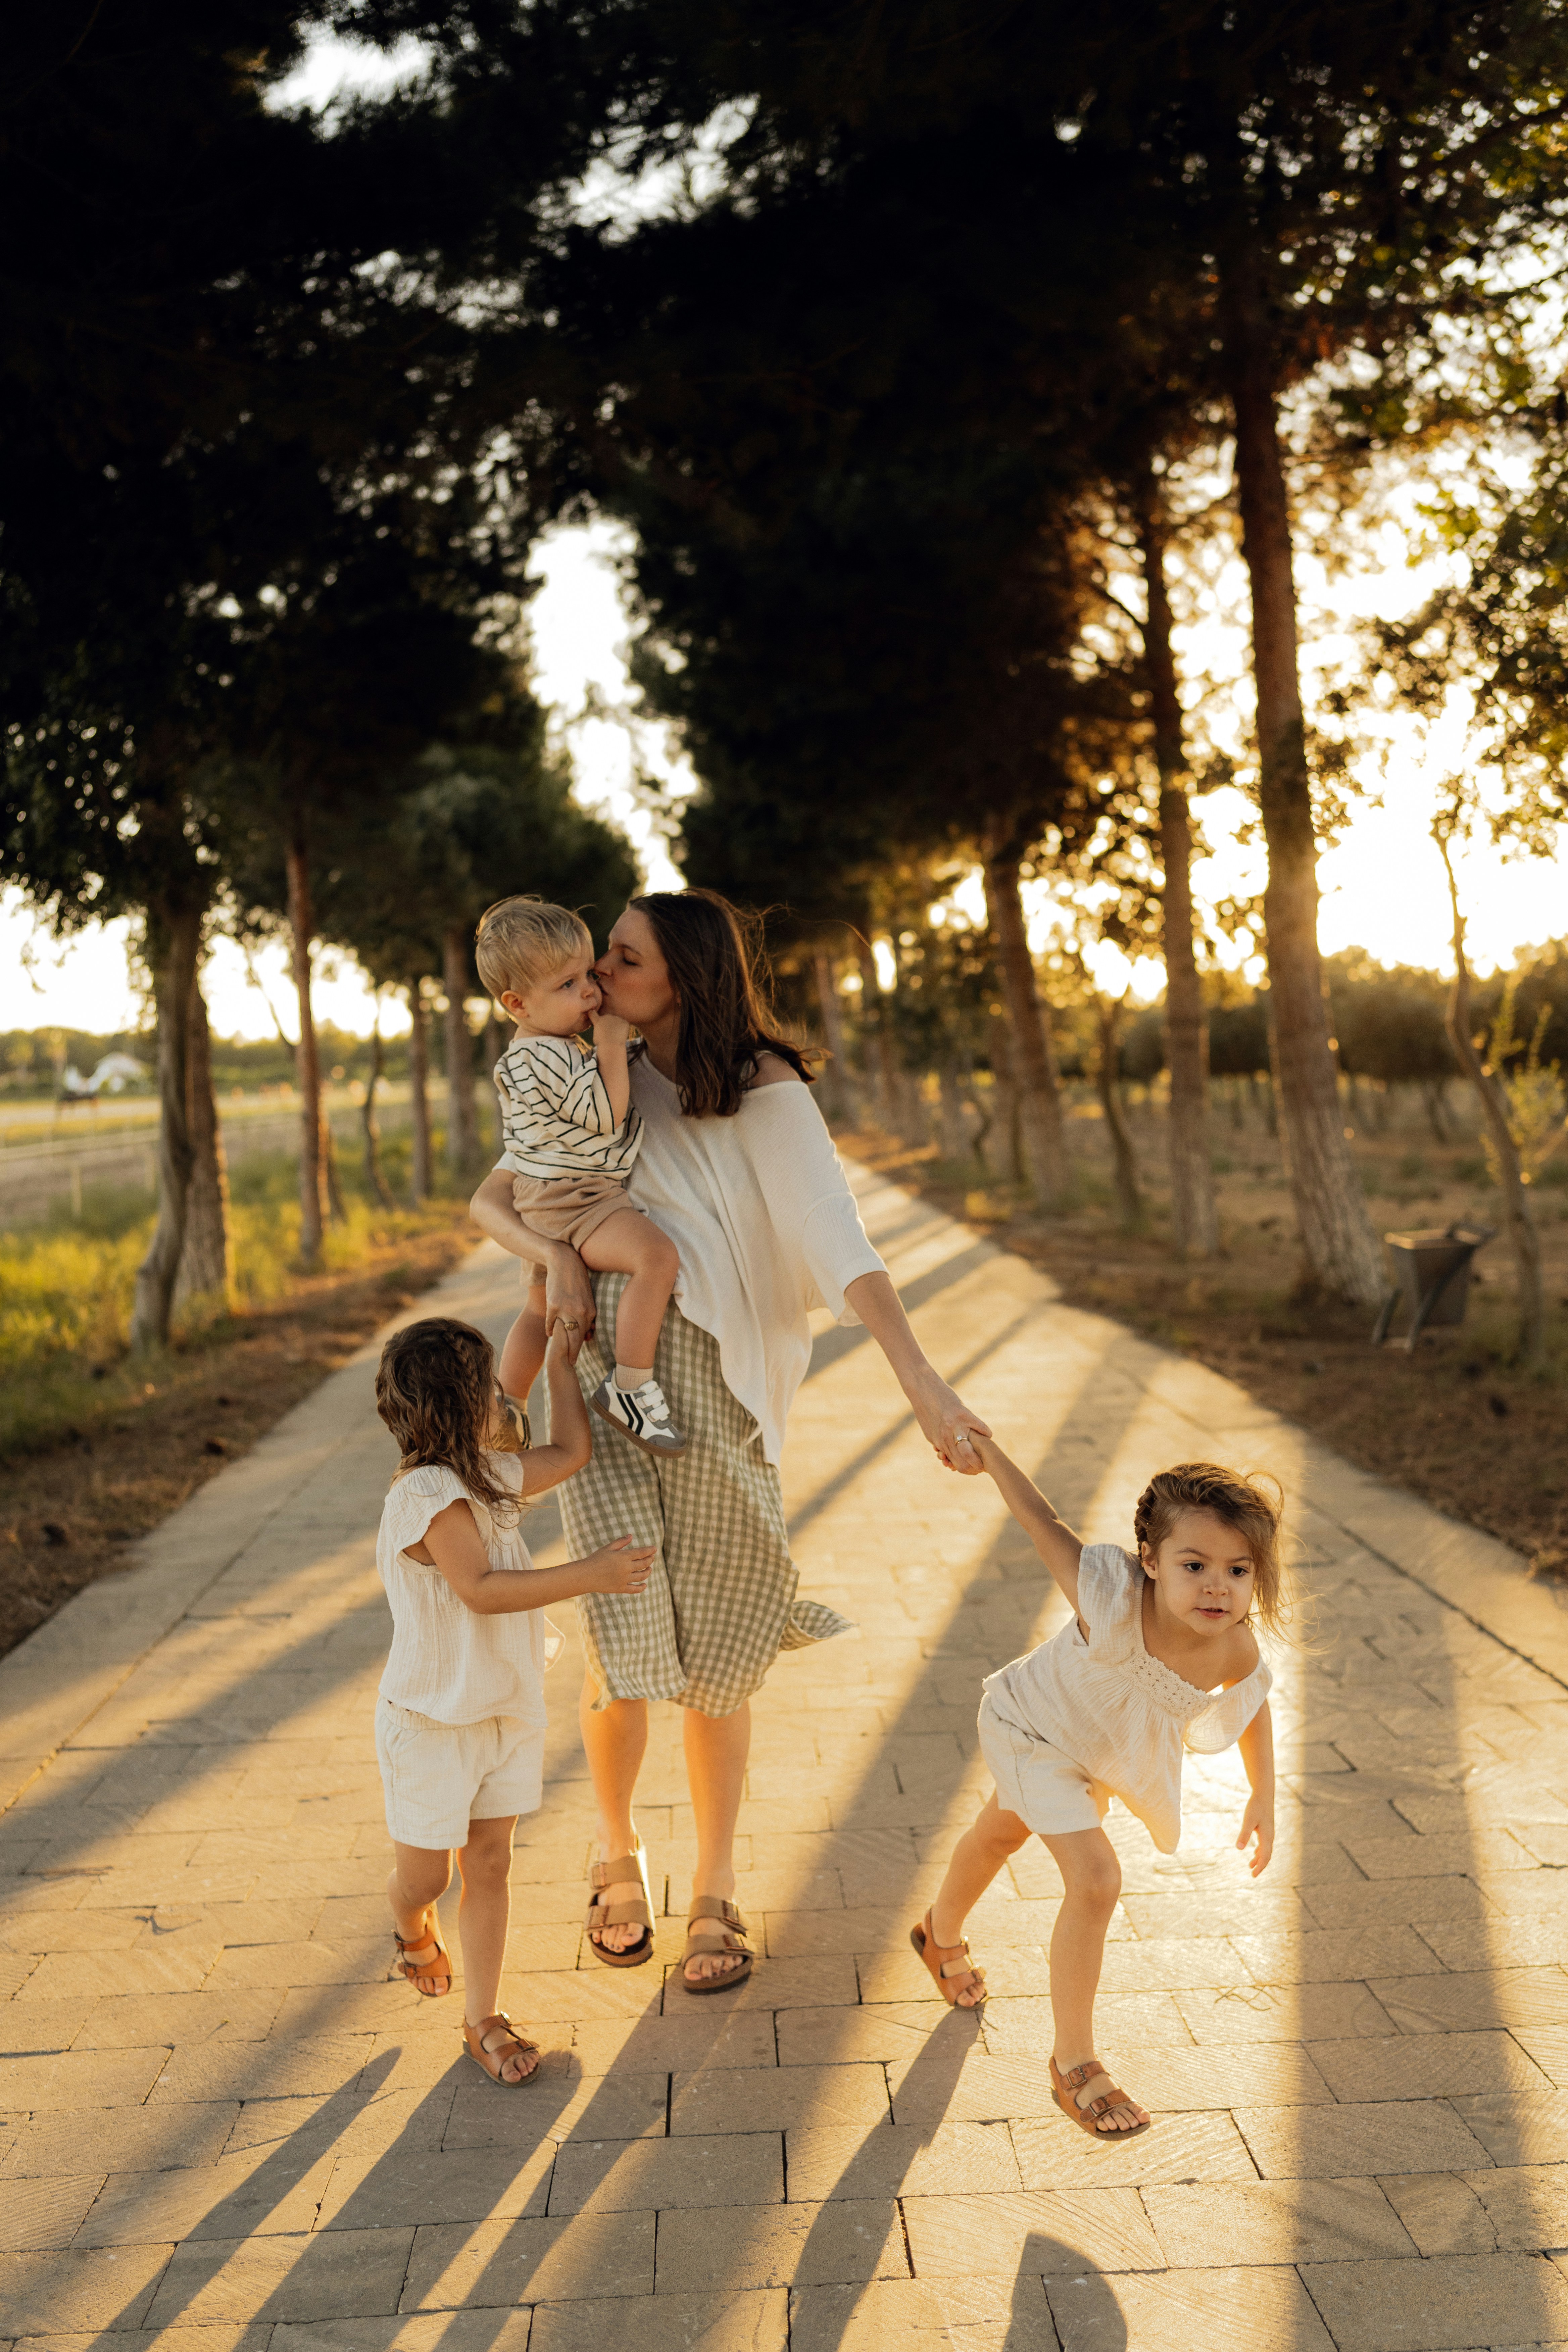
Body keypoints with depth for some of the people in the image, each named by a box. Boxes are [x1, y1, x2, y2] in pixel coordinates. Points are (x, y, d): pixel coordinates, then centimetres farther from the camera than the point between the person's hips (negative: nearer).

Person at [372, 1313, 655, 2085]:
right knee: (424, 1875, 9)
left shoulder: (488, 1475, 4)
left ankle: (482, 2020, 20)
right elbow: (481, 1588, -31)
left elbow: (570, 1452, 18)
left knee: (489, 1864, 10)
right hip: (433, 1718, -7)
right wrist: (589, 1574, -32)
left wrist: (561, 1363, 17)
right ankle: (413, 1930, 44)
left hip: (506, 1708, 7)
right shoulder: (428, 1493, -24)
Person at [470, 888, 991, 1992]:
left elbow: (838, 1240, -17)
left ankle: (717, 1890, 26)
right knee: (627, 1647, -3)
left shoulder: (764, 1091, -5)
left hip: (718, 1391, -2)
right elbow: (492, 1199, 13)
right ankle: (620, 1851, 26)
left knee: (715, 1662, 6)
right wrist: (555, 1251, -10)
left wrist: (924, 1383, -28)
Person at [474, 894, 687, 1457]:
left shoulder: (528, 1052, 12)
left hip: (549, 1205, 11)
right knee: (657, 1255, -30)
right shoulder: (549, 1057, -22)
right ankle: (630, 1387, -26)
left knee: (540, 1311, 25)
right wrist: (611, 1045, -21)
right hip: (571, 1204, -11)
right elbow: (607, 1114, -24)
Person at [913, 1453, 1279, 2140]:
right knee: (1095, 1881, -18)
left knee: (1002, 1833, 31)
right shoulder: (1114, 1599, -45)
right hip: (1033, 1729, -6)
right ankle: (1073, 2064, 2)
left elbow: (1253, 1706, -5)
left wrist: (1264, 1798, 0)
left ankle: (942, 1936, 61)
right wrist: (987, 1451, -23)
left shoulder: (1236, 1653, -30)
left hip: (1103, 1748, 6)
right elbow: (1042, 1524, -30)